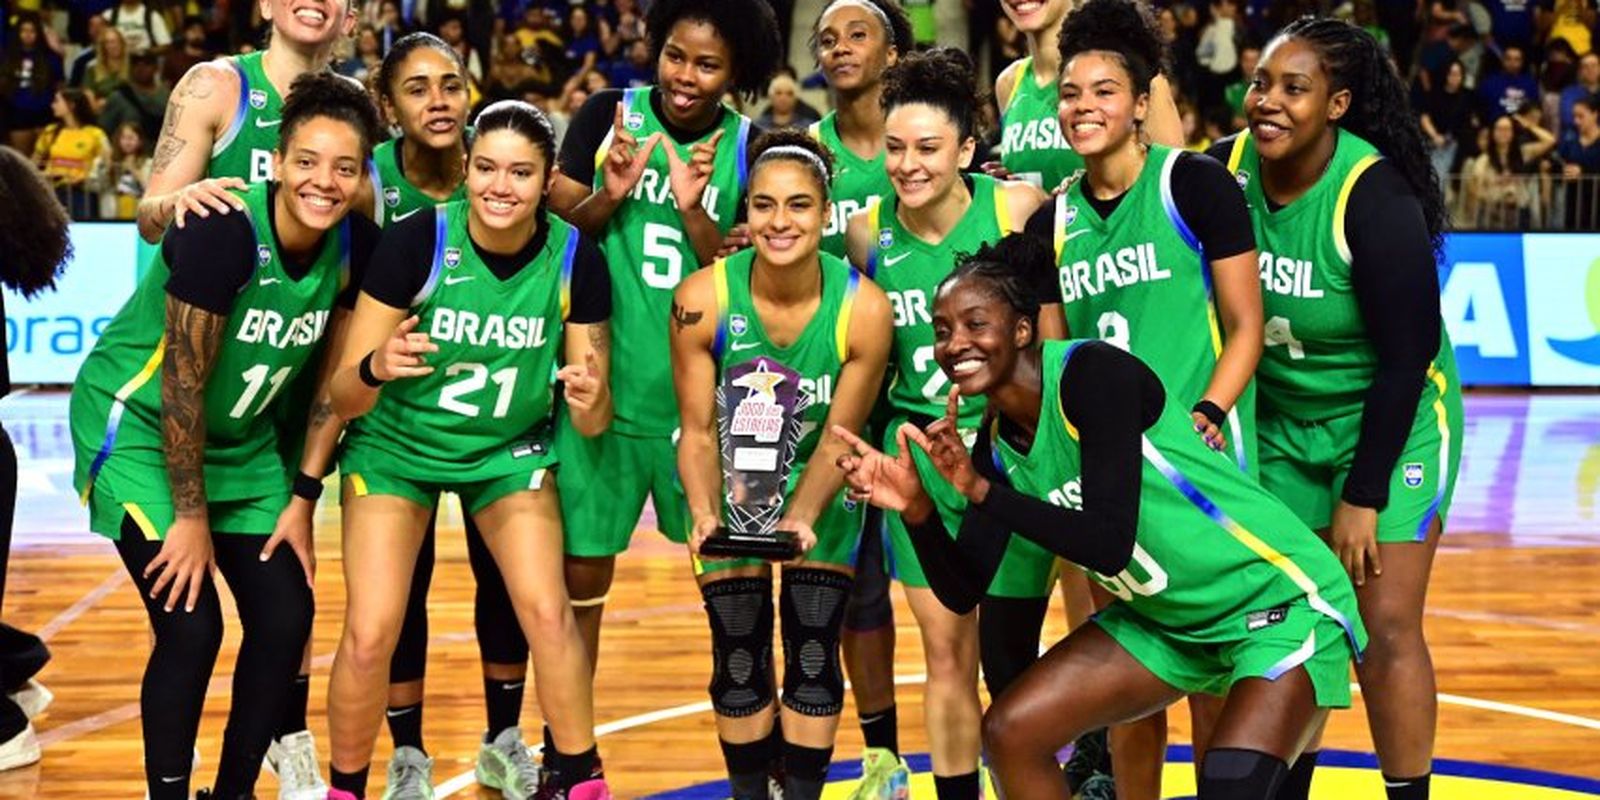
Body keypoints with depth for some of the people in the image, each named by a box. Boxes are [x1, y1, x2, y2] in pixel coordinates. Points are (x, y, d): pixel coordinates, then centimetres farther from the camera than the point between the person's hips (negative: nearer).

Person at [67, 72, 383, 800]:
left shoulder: (357, 247, -10)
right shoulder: (224, 230, -28)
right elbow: (183, 382, -23)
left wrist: (302, 502, 0)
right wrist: (191, 516, -17)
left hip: (241, 440, 6)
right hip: (137, 426, -6)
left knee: (285, 623, 0)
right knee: (190, 628, -14)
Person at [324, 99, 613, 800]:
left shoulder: (575, 257, -16)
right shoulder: (416, 241, -23)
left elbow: (591, 424, -10)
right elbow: (342, 395, -20)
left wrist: (591, 399, -33)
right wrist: (374, 368, -42)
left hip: (510, 451, 2)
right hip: (394, 446, -1)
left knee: (547, 610, -14)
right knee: (369, 634, -11)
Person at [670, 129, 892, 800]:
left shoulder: (863, 308, -23)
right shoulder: (702, 299, -23)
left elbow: (837, 438, -15)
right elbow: (698, 431, -15)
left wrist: (802, 518, -28)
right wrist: (704, 513, -31)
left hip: (820, 483, 0)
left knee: (813, 654, -2)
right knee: (739, 655, 2)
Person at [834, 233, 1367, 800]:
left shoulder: (1093, 372, -23)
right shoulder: (996, 443, -1)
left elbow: (1110, 546, -29)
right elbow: (963, 592, 0)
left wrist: (979, 490, -30)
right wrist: (915, 508, -16)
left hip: (1282, 598, -8)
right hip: (1168, 619, 8)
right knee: (1010, 732, 2)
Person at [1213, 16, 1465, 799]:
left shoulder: (1374, 197, -24)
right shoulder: (1225, 169, -11)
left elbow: (1408, 358, -19)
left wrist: (1363, 496, -18)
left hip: (1391, 423, -4)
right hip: (1282, 423, 5)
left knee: (1385, 628, -5)